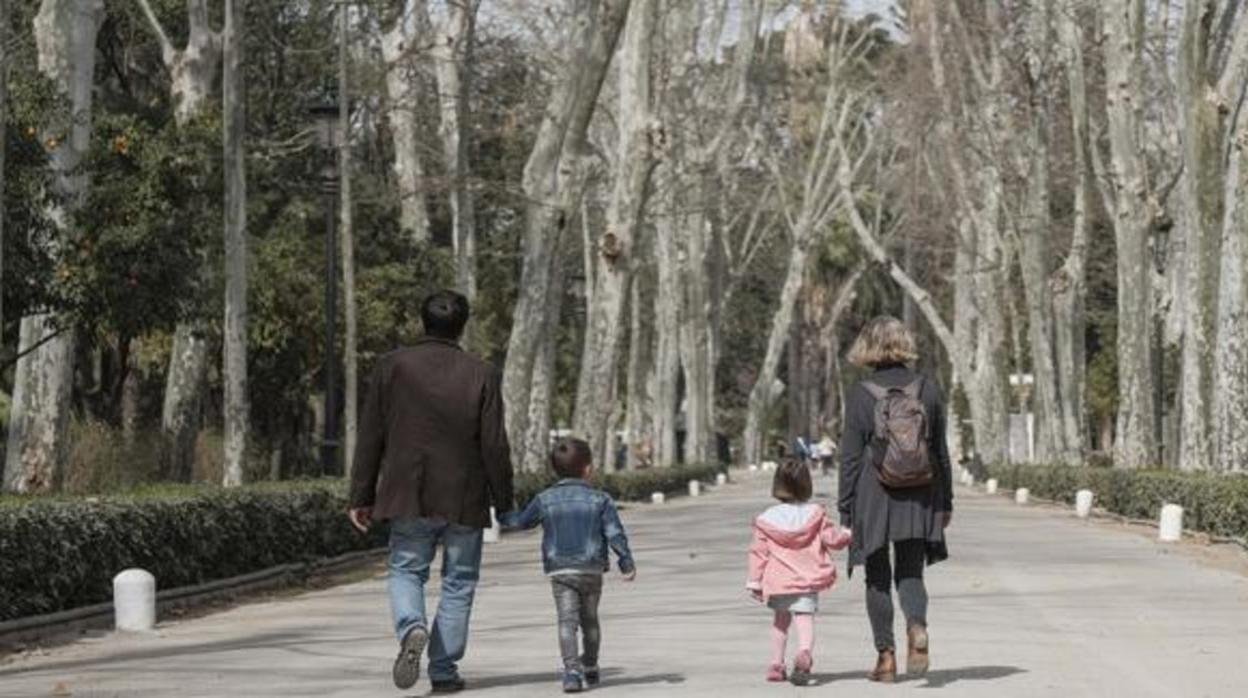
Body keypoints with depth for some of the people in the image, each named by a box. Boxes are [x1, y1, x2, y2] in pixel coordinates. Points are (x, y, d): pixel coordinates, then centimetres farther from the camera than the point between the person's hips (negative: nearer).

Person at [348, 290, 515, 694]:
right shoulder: (481, 375, -4)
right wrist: (504, 504, 5)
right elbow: (495, 446, -4)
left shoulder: (392, 368, -1)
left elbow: (370, 438, 0)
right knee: (458, 584, 10)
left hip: (409, 498, 0)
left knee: (405, 571, 13)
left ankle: (411, 628, -16)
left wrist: (361, 497, 7)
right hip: (464, 502, 0)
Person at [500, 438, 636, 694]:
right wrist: (627, 563, 5)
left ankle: (572, 670, -23)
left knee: (567, 621, -7)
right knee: (590, 620, 18)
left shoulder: (545, 499, 2)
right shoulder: (600, 499, -2)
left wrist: (502, 517, 35)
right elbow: (615, 533, -4)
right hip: (591, 569, 1)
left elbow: (522, 521, 14)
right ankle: (590, 668, 33)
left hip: (560, 571, -1)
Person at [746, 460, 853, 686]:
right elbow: (832, 538, 2)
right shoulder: (815, 514, -1)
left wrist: (754, 581, 6)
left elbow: (759, 552, 1)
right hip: (807, 582, -2)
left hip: (777, 582, 2)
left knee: (780, 621, 21)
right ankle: (804, 653, -37)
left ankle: (776, 664, 21)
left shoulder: (766, 519, 1)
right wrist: (847, 534, 23)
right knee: (805, 620, -8)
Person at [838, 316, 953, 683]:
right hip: (919, 500, 2)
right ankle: (917, 626, -19)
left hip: (873, 498, -2)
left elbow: (851, 457, -6)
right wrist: (946, 501, 14)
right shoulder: (927, 390, 1)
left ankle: (886, 656, 10)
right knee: (911, 574, 10)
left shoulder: (860, 395, -7)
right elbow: (941, 451, 6)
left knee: (878, 579, 9)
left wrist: (845, 510, 0)